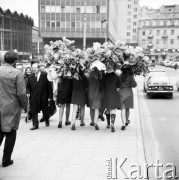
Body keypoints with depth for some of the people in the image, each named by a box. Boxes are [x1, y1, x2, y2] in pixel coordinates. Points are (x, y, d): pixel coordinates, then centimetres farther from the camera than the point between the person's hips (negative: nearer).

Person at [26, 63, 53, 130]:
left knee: (45, 111, 13)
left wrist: (50, 96, -7)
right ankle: (35, 125, 8)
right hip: (33, 97, 2)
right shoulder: (30, 77, 4)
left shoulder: (45, 75, -5)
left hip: (43, 97, -2)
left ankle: (46, 120, 39)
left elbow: (49, 86, -4)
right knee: (34, 111, -1)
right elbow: (28, 86, 13)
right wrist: (28, 92, -7)